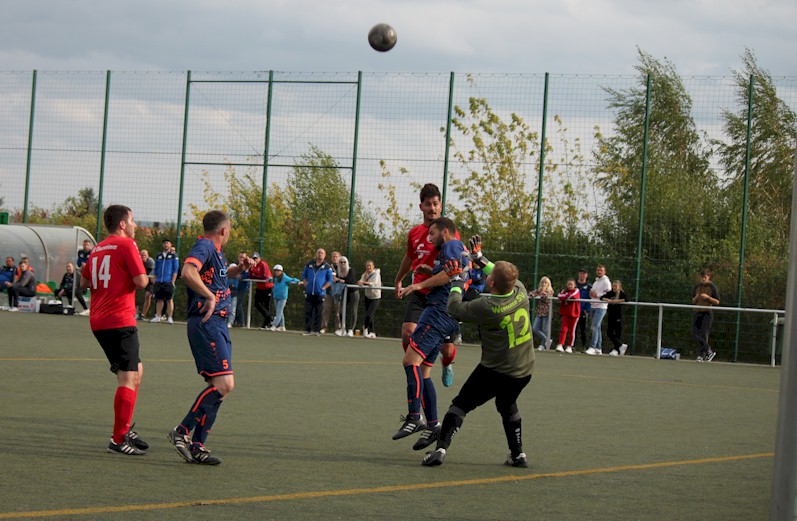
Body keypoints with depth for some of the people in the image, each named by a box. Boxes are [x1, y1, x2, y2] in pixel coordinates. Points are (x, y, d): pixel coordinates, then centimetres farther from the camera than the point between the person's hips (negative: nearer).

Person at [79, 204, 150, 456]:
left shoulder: (97, 249, 16)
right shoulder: (127, 245, -8)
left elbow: (84, 282, 24)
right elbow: (141, 282, -14)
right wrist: (143, 276, 7)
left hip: (99, 321, 9)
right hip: (120, 320, -9)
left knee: (135, 371, 21)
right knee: (129, 378, -9)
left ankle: (125, 428, 23)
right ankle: (119, 440, -14)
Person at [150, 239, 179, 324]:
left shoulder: (173, 255, 4)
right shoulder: (159, 256, 15)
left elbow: (175, 269, -1)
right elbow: (155, 270, 18)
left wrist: (173, 281, -9)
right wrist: (155, 281, 10)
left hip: (168, 282, -4)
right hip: (159, 282, 4)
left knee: (169, 300, -3)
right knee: (159, 299, 5)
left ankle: (169, 317, -1)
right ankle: (157, 317, 8)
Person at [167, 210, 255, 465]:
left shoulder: (215, 251, 19)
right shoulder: (204, 247, -10)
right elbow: (188, 272, -31)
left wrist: (239, 268, 23)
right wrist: (209, 296, -26)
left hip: (217, 324, 10)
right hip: (207, 323, -10)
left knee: (220, 386, 8)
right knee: (224, 384, -19)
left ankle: (197, 445, 9)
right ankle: (182, 431, -14)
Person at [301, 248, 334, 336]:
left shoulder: (327, 267, 3)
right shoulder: (309, 264, 10)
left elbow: (330, 280, 4)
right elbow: (304, 275, 17)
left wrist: (323, 287, -7)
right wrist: (305, 284, 3)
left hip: (320, 293, -2)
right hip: (309, 292, 2)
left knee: (318, 313, 0)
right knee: (308, 312, 1)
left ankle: (317, 330, 5)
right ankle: (307, 330, 5)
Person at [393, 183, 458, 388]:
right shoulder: (414, 233, 8)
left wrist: (432, 270, -32)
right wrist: (398, 280, 43)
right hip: (419, 293, 3)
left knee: (447, 349, 0)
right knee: (408, 333, -22)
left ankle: (447, 365, 39)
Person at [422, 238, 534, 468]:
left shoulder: (487, 307, -24)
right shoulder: (520, 291, -9)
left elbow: (454, 308, -8)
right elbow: (506, 277, 14)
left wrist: (455, 281, 6)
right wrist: (479, 258, 20)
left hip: (495, 371, -6)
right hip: (524, 371, 6)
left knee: (461, 404, 4)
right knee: (507, 406, 29)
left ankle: (440, 449, -7)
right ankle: (518, 455, 31)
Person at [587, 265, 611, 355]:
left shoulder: (606, 281, -5)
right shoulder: (595, 282, 22)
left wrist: (597, 295, -17)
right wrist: (591, 293, 10)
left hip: (601, 307, -9)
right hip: (593, 306, 9)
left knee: (595, 327, -16)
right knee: (597, 328, 9)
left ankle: (592, 347, -19)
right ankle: (598, 348, 12)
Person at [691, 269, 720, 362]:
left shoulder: (712, 287, -2)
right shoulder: (697, 287, 13)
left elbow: (717, 302, -3)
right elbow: (693, 301, 18)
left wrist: (707, 297, -16)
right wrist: (696, 298, -4)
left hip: (707, 313, -5)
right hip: (697, 312, 5)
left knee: (704, 334, -9)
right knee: (694, 334, -3)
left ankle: (702, 355, -1)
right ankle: (709, 351, 6)